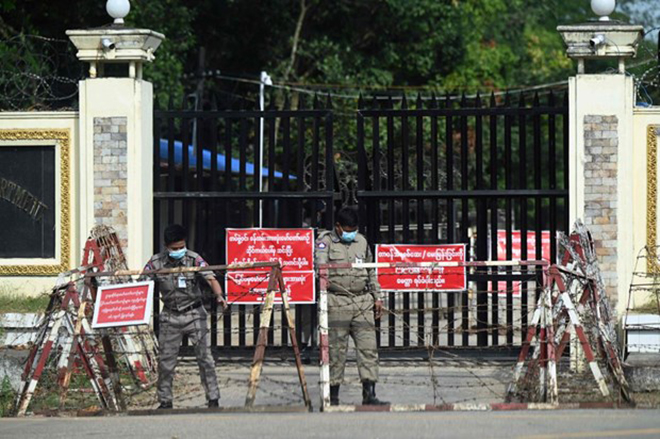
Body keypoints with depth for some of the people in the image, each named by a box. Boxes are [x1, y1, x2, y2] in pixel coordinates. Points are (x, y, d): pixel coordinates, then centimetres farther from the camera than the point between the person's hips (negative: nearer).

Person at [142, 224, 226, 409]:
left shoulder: (194, 259, -11)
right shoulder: (156, 262, -4)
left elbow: (211, 279, -20)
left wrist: (219, 295, -38)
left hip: (194, 315, -2)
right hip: (170, 316, 2)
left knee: (204, 356, -6)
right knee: (166, 360, 5)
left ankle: (213, 399, 0)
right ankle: (165, 400, 17)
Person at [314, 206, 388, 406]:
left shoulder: (361, 241, 18)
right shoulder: (326, 240, 3)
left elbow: (371, 272, 26)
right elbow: (320, 260, -17)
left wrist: (376, 297, 22)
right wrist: (323, 275, -38)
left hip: (363, 302, 4)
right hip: (337, 303, -4)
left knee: (368, 347, -4)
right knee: (336, 349, -2)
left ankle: (369, 394, -5)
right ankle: (333, 395, 6)